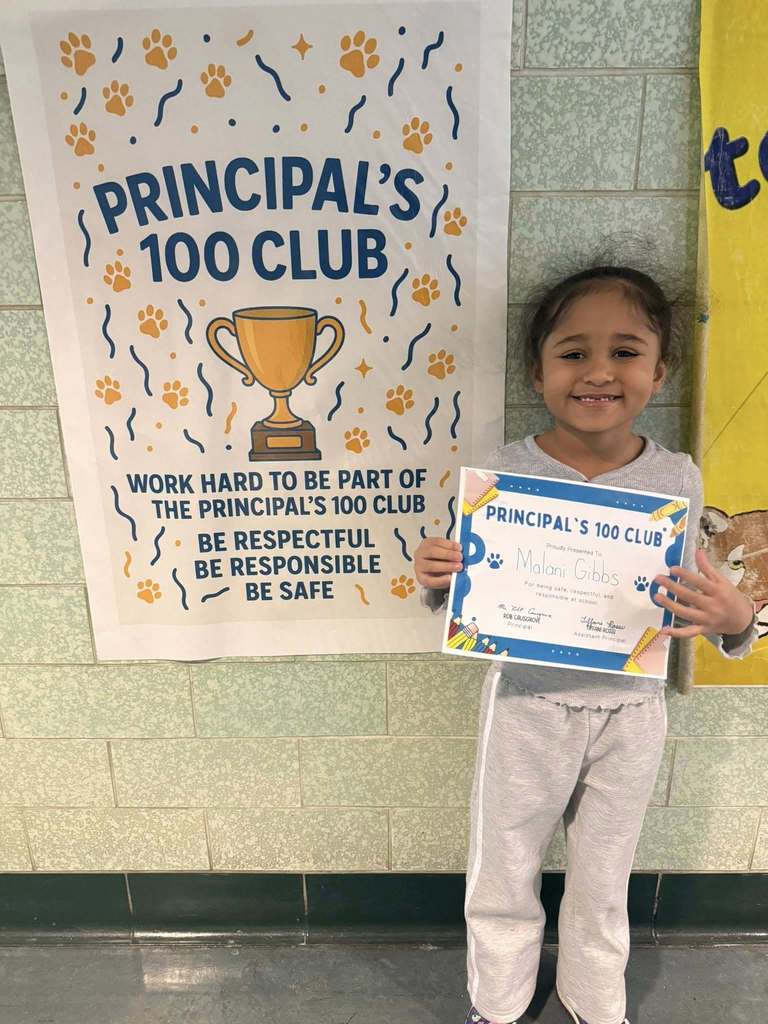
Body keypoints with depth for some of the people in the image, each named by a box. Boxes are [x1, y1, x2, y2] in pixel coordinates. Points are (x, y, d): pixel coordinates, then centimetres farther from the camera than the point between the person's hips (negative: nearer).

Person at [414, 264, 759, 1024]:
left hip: (631, 710, 2)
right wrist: (435, 581, -26)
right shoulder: (506, 470, -14)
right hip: (527, 705, -1)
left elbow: (689, 607, 1)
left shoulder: (677, 478, -8)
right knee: (502, 878, 20)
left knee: (603, 883, 25)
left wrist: (734, 619, -20)